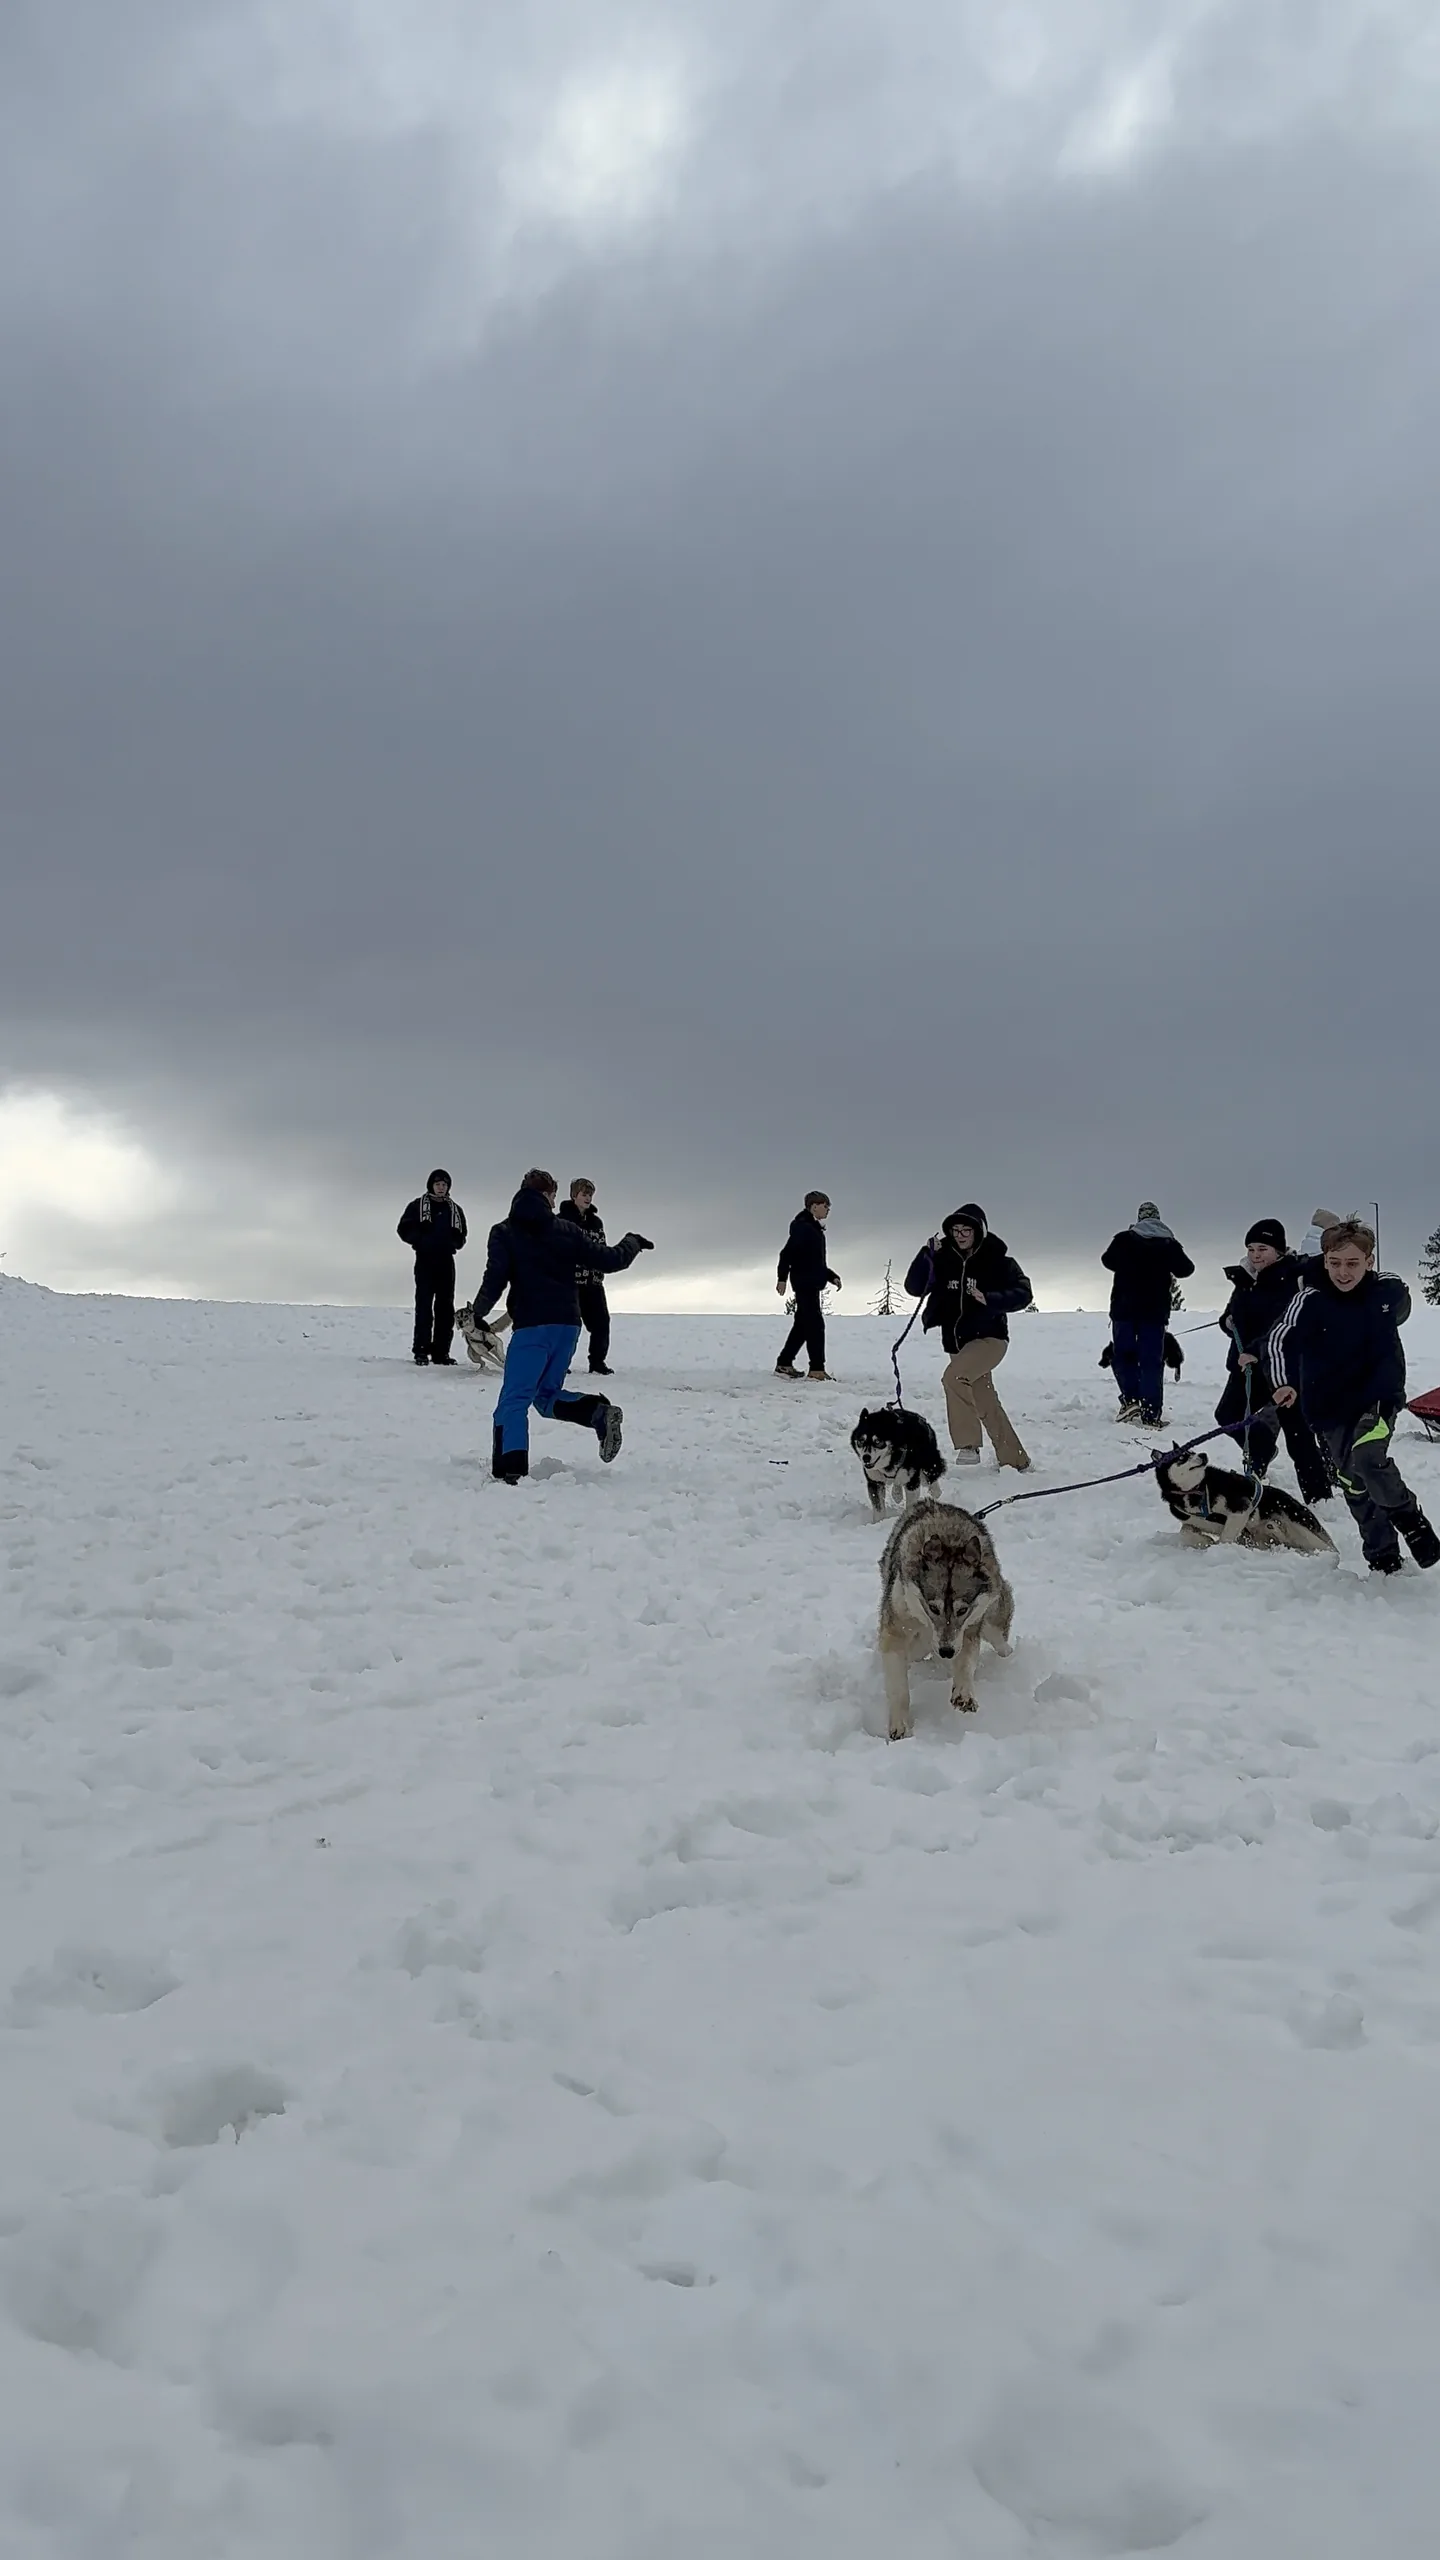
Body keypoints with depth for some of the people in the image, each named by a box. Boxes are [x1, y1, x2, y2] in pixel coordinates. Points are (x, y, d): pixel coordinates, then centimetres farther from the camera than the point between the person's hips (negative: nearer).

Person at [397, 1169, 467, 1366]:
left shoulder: (455, 1209, 12)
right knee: (424, 1306, -7)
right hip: (425, 1262, -4)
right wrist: (421, 1240, -14)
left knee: (446, 1307, 3)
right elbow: (404, 1229, -1)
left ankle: (441, 1352, 7)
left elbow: (461, 1235, 20)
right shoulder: (418, 1205, 1)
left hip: (446, 1262, 4)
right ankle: (421, 1351, -6)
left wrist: (454, 1243, -1)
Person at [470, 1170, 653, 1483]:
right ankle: (598, 1412, -6)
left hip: (530, 1327, -4)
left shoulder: (504, 1232, 2)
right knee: (546, 1395, 19)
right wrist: (632, 1243, 28)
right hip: (568, 1325, 4)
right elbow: (607, 1260, 10)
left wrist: (478, 1313, 5)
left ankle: (510, 1470, -23)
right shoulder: (565, 1230, 9)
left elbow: (495, 1278, -9)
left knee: (514, 1399, -6)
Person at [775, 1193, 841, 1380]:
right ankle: (817, 1368, -10)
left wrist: (831, 1276, 19)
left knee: (802, 1324, 13)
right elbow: (787, 1253, -20)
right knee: (815, 1324, -11)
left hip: (812, 1283, 10)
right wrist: (782, 1277, -25)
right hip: (804, 1282, -10)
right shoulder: (802, 1227, -12)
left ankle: (784, 1364, 19)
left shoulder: (815, 1229, 19)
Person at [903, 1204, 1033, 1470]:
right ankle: (1014, 1459, 25)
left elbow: (1023, 1293, -10)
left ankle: (968, 1443, -20)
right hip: (957, 1342, 6)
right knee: (986, 1402, 12)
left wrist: (989, 1299, -24)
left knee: (954, 1376, -29)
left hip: (989, 1338, -6)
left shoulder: (997, 1261, -7)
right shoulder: (944, 1260, 3)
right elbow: (915, 1287, -2)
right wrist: (927, 1255, -15)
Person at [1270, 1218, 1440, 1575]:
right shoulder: (1311, 1300, -16)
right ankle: (1383, 1558, 25)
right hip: (1330, 1407, 1)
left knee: (1367, 1456, -27)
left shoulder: (1389, 1289, -7)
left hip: (1379, 1397, -1)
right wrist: (1285, 1382, -40)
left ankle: (1409, 1518, -1)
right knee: (1353, 1483, 8)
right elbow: (1282, 1340, -24)